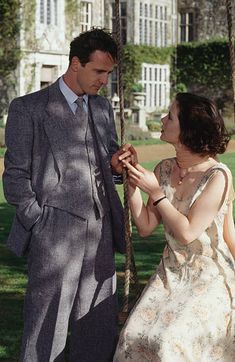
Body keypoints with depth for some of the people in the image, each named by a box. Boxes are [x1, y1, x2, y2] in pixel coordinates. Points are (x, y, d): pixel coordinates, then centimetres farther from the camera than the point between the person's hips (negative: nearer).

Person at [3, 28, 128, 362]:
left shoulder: (103, 108, 15)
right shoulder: (28, 109, -2)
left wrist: (115, 163, -2)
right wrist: (42, 226, -9)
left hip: (100, 236, 6)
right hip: (54, 238, -5)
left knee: (100, 334, 8)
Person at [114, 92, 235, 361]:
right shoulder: (164, 169, 2)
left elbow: (187, 233, -18)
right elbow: (146, 227, 5)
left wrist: (155, 191, -14)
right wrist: (133, 185, -5)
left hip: (209, 278, -5)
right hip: (170, 275, 5)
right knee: (137, 336, -16)